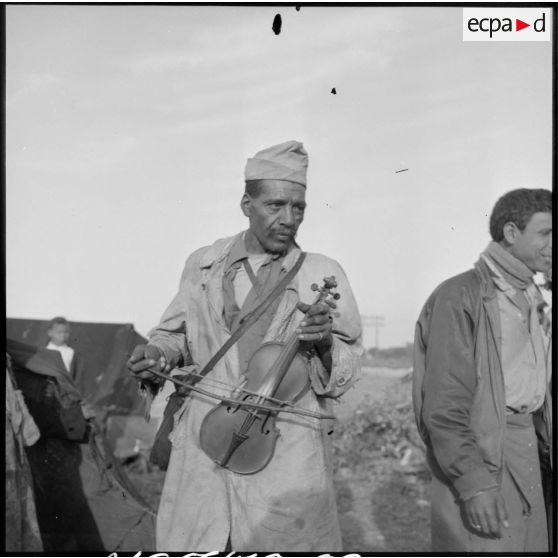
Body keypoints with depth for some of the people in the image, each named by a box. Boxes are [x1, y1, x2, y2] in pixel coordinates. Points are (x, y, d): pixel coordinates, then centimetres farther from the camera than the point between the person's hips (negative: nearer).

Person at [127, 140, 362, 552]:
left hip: (289, 456, -1)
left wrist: (325, 343, -19)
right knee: (189, 545, 5)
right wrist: (159, 353, -3)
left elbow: (343, 378, 1)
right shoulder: (203, 264, 5)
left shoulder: (323, 274, 1)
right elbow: (177, 334, 18)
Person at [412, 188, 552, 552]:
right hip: (477, 453, -8)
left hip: (527, 453, 8)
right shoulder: (460, 297, -12)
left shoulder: (531, 300, 15)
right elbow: (444, 403, -17)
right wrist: (473, 482, -21)